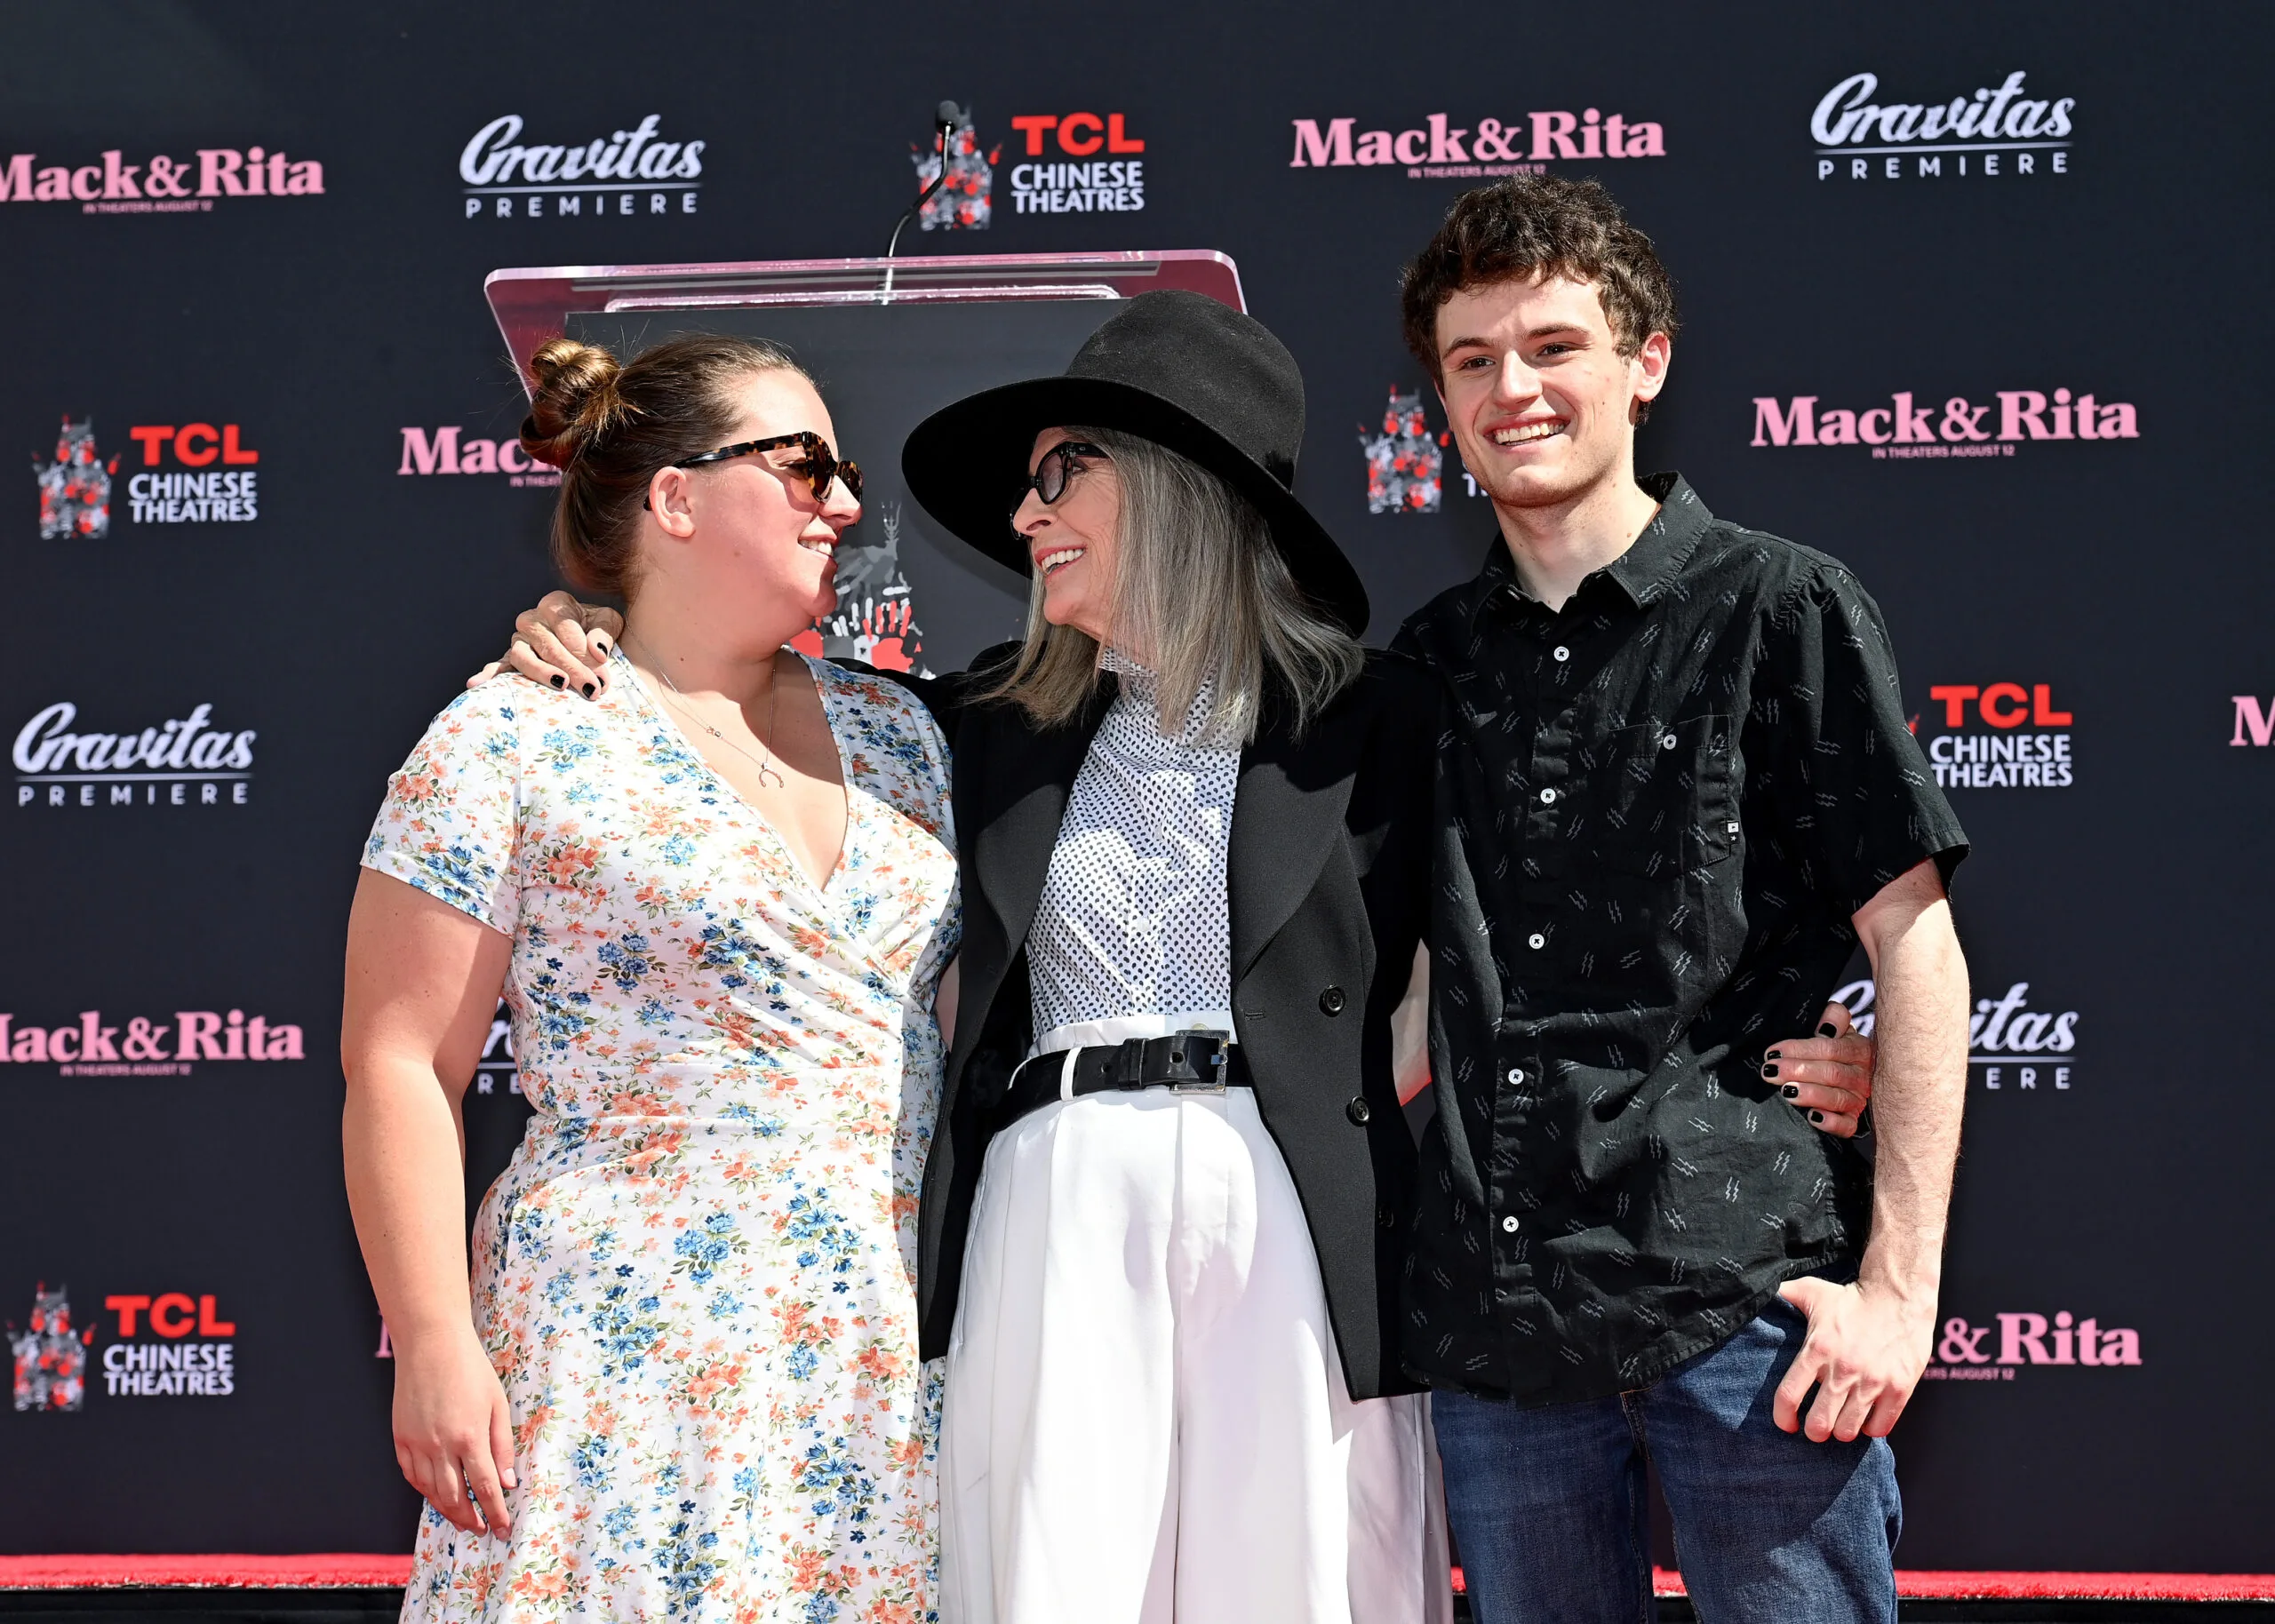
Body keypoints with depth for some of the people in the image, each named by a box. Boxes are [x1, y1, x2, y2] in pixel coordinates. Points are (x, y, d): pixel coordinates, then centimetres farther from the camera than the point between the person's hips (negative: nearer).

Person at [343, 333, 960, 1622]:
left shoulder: (897, 734, 14)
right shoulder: (515, 741, -2)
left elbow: (975, 1014, 18)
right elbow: (401, 1063, -5)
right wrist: (435, 1349, -11)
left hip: (890, 1359, 5)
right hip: (629, 1357, -5)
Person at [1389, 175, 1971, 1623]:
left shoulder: (1779, 612, 0)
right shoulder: (1430, 663, 13)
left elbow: (1918, 950, -3)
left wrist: (1899, 1284, -10)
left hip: (1744, 1299, -4)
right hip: (1494, 1320, 4)